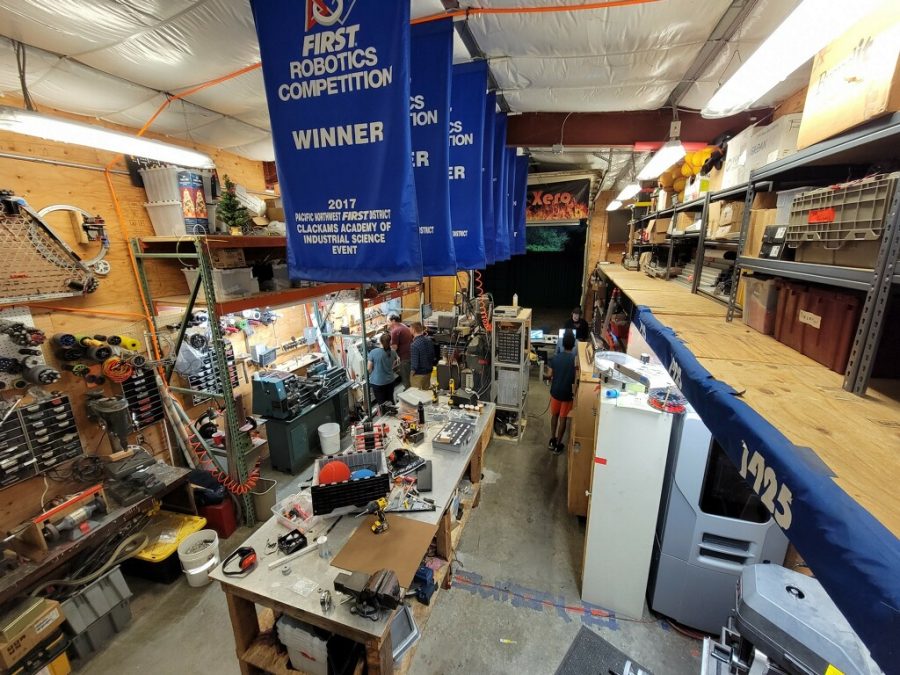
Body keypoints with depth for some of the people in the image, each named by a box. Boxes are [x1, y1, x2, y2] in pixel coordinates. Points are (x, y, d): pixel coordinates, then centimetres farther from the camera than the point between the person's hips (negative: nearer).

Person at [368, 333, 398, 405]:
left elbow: (369, 369, -9)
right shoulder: (393, 353, -7)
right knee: (390, 401, 19)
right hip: (390, 381, 3)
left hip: (378, 382, -3)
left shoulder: (373, 352, -17)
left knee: (381, 403, 7)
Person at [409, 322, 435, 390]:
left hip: (419, 375, -6)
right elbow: (433, 355, 8)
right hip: (428, 372, 7)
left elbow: (415, 364, -24)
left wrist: (413, 371, -6)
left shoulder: (414, 345, -26)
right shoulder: (429, 340, -4)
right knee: (426, 391, 20)